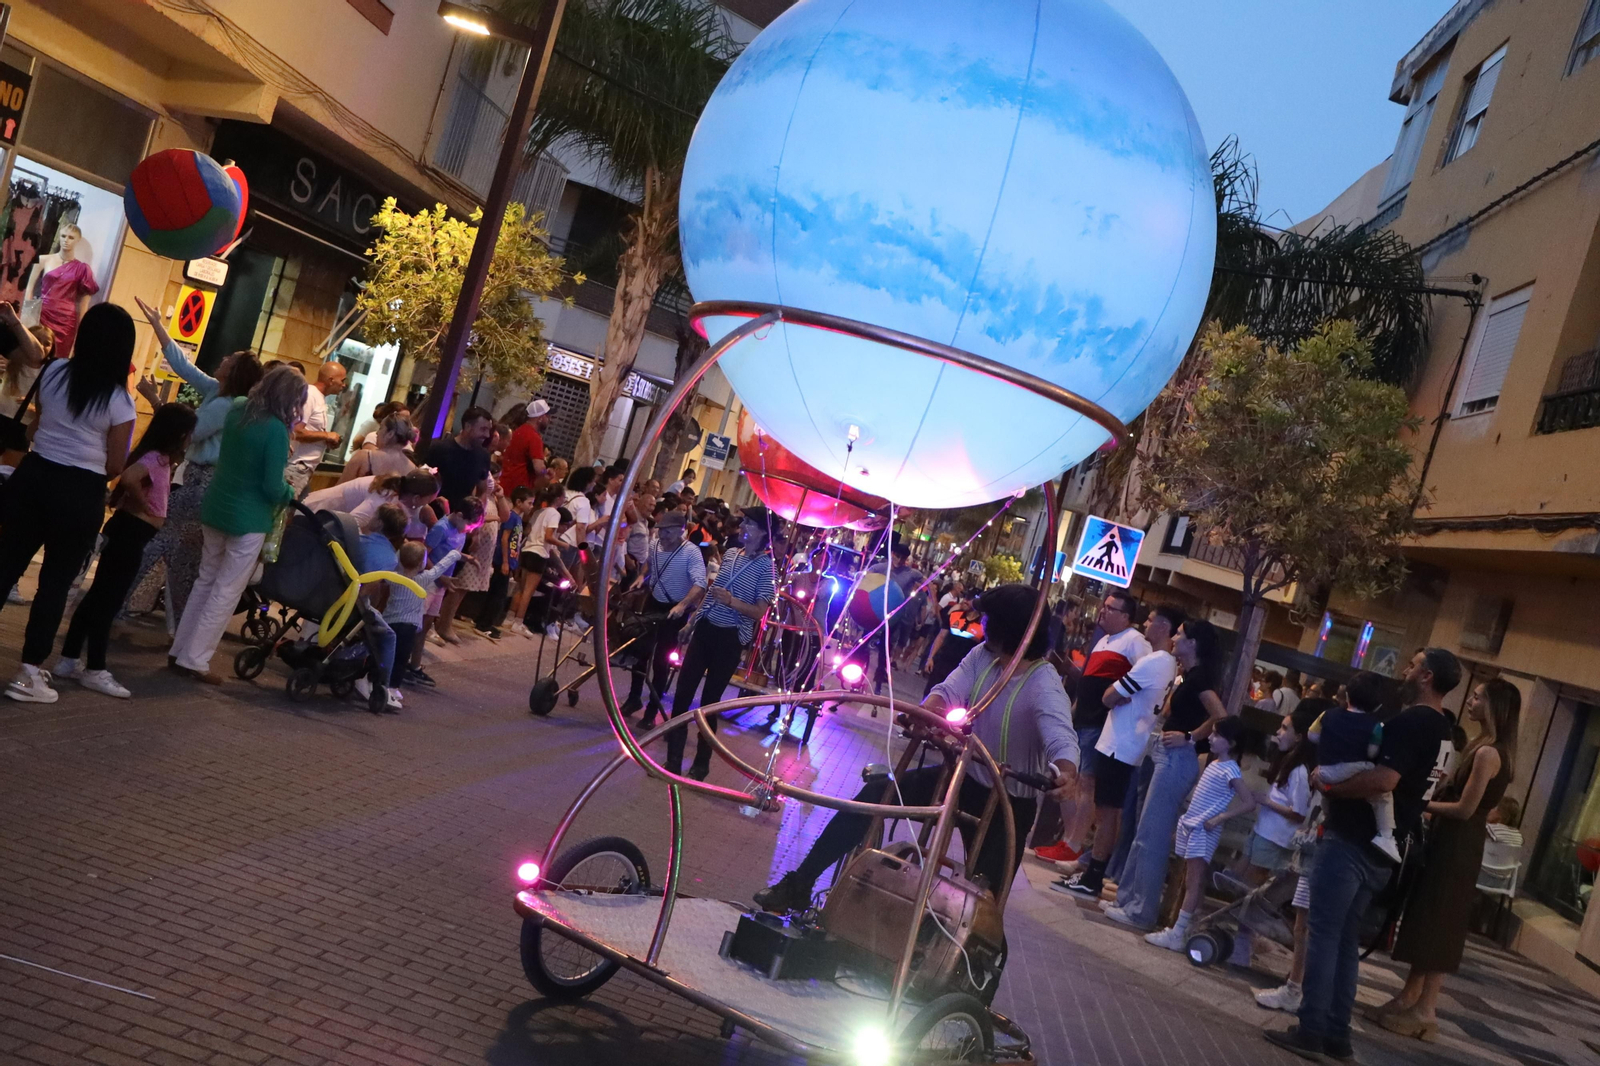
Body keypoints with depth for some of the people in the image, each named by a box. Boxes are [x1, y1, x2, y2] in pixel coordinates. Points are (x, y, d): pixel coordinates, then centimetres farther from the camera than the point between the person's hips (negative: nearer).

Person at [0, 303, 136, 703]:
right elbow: (115, 466, -7)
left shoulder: (54, 372, 2)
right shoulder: (119, 400, -11)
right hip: (81, 494, -4)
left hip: (33, 477, 4)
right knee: (55, 583, 5)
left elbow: (35, 427, 16)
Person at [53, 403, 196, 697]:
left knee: (99, 596, 14)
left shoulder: (159, 458, 10)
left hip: (127, 530, 10)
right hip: (132, 532, -10)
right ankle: (95, 671, 3)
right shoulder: (157, 459, -17)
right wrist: (143, 505, -20)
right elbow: (128, 477, -35)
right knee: (109, 599, -3)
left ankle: (69, 660, 22)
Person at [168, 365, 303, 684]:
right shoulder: (276, 430, -21)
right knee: (226, 591, 2)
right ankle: (195, 661, 5)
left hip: (216, 509, 8)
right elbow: (273, 487, -20)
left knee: (206, 580, 18)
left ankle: (180, 650, 24)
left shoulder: (238, 410, 2)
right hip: (248, 519, -8)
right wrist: (290, 493, -1)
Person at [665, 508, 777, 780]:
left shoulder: (767, 567, -11)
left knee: (710, 700, 2)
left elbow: (759, 612, -16)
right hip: (705, 628, 6)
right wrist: (693, 616, 17)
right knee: (682, 692, 4)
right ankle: (673, 758, 15)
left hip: (731, 638, -6)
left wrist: (730, 601, -28)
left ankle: (701, 762, 19)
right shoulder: (730, 554, 8)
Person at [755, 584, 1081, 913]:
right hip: (965, 776, 6)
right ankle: (799, 883, -1)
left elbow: (1062, 737, -41)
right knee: (877, 793, -7)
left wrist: (1065, 771, -64)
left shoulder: (1044, 686, -24)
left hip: (1010, 802, -6)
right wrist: (926, 710, -41)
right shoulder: (982, 655, -4)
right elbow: (948, 690, -16)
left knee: (988, 893, -2)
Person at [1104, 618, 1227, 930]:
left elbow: (1221, 717, -26)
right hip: (1169, 758, 10)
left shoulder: (1199, 677, -15)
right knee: (1147, 833, 15)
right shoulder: (1190, 676, 14)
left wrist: (1190, 738, -17)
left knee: (1152, 836, -3)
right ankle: (1129, 899, 24)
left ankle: (1141, 910, 4)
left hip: (1177, 760, -10)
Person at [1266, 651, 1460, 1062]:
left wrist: (1327, 784, -15)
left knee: (1323, 933, -3)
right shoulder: (1441, 730, 13)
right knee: (1346, 938, 14)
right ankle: (1336, 1033, 17)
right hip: (1380, 850, 9)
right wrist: (1340, 779, 12)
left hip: (1351, 841, -9)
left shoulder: (1411, 722, -17)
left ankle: (1311, 1031, -1)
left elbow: (1382, 780, -29)